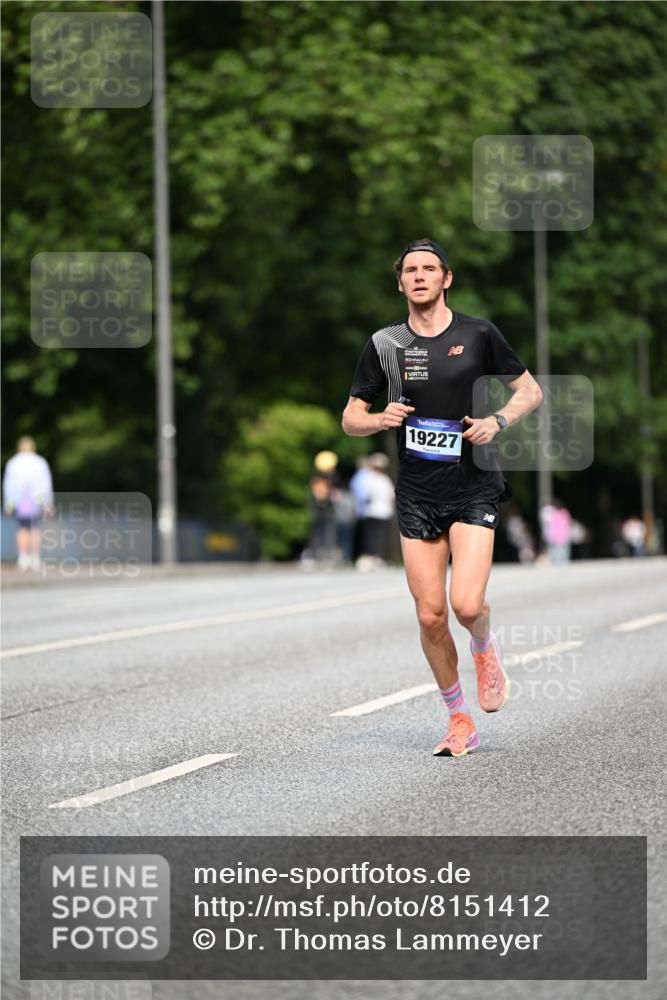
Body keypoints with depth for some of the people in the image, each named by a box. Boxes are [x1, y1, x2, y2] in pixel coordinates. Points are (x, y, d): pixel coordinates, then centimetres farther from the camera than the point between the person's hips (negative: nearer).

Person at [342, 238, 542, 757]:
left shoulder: (478, 334, -1)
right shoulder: (385, 343, 4)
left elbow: (531, 390, 7)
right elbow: (351, 418, 10)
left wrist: (498, 419, -12)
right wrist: (381, 418, -12)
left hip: (474, 490, -2)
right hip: (417, 496, 2)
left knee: (467, 604, -17)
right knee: (431, 616, -1)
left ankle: (486, 647, 19)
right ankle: (459, 718, 17)